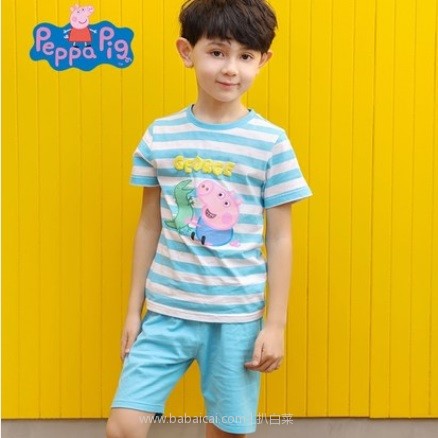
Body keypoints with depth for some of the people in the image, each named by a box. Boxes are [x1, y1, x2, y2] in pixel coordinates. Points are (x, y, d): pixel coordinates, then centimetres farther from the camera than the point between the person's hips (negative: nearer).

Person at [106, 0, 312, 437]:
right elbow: (149, 227, 7)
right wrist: (133, 309, 9)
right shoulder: (159, 135, 0)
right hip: (166, 311, 2)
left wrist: (275, 323, -4)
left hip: (237, 318, -1)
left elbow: (279, 238, -2)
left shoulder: (271, 142, -6)